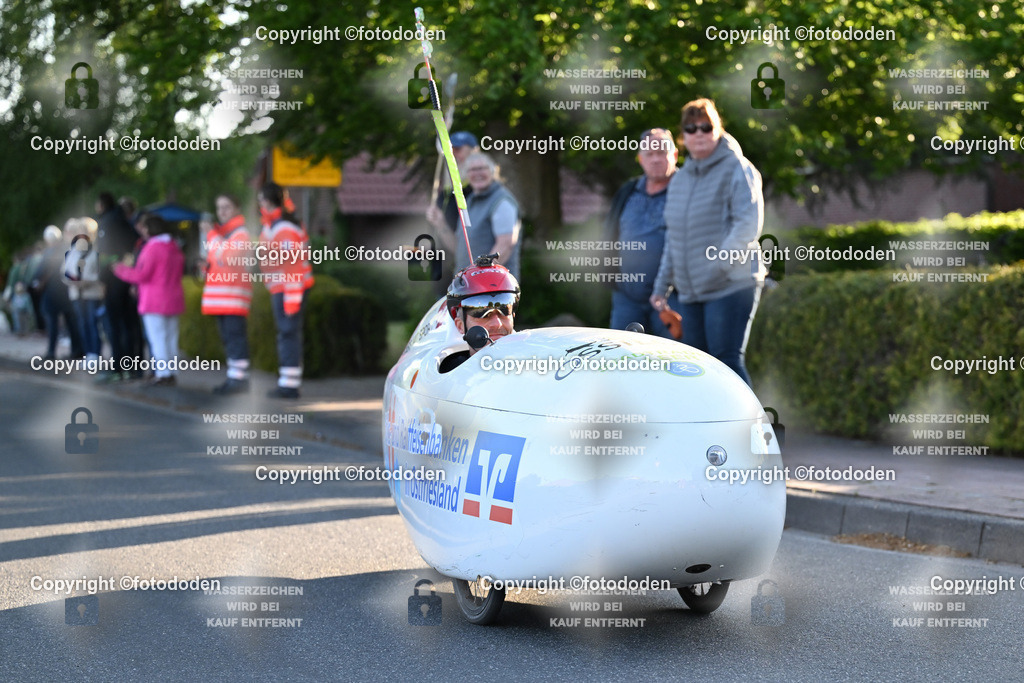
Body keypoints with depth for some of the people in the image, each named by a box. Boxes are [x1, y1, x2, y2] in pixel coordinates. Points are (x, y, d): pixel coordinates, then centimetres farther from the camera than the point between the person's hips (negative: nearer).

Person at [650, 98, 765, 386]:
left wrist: (718, 264, -19)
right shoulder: (680, 180, 19)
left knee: (726, 361, -14)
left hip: (730, 287, -7)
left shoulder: (736, 170, -4)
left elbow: (748, 225, -14)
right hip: (690, 292, 7)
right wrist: (662, 285, 20)